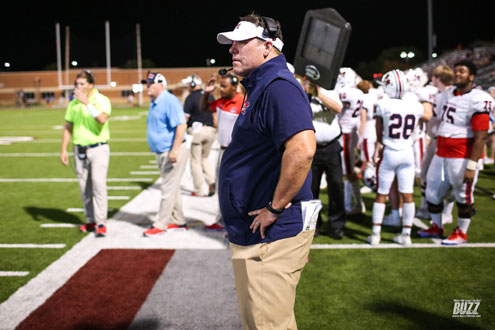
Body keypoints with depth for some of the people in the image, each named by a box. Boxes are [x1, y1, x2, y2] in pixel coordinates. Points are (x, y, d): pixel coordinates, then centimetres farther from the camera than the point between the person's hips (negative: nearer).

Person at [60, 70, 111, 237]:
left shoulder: (102, 100, -7)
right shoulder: (73, 103, 8)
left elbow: (102, 119, -26)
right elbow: (68, 127, 13)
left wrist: (87, 102, -28)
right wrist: (63, 150, 9)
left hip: (98, 149, -5)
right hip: (80, 150, 5)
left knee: (98, 184, -14)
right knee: (84, 187, 9)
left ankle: (101, 223, -8)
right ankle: (91, 220, 22)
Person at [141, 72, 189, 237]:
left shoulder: (169, 101, -16)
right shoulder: (154, 103, 14)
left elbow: (181, 125, -24)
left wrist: (174, 150, -27)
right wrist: (153, 146, 19)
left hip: (173, 151, -10)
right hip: (161, 152, 10)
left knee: (169, 189, -4)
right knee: (172, 188, 15)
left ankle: (160, 224, 1)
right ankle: (178, 222, 24)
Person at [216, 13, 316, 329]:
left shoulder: (278, 86, -18)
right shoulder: (260, 87, 16)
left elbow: (302, 149, -33)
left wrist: (275, 209, -24)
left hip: (272, 234, -11)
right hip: (253, 233, 11)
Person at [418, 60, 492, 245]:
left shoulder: (478, 100, -15)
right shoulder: (448, 94, 9)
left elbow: (481, 136, -18)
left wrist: (472, 166, -22)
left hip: (463, 156, -8)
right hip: (442, 153, 8)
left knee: (463, 195, 6)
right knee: (432, 191, 14)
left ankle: (461, 233, 23)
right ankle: (436, 227, 31)